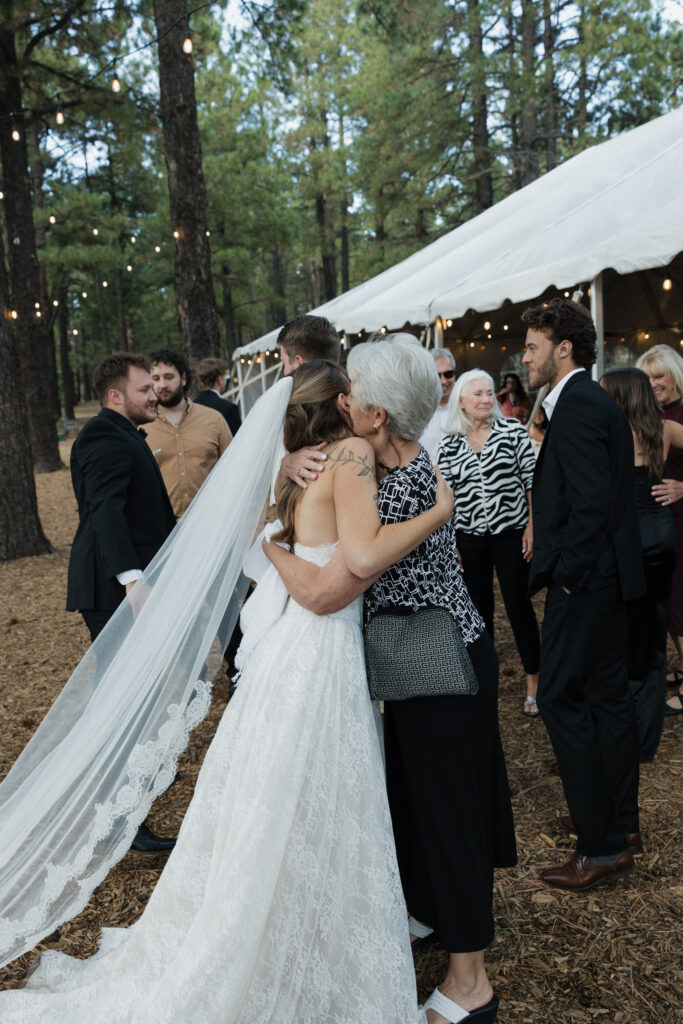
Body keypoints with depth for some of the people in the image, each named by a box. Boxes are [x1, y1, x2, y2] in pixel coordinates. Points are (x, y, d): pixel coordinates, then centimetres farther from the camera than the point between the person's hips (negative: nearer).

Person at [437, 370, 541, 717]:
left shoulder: (512, 431, -3)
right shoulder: (448, 446, 2)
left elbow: (531, 480, -3)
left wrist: (532, 527, -7)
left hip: (511, 532, -2)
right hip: (469, 536, 2)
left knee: (519, 604, 0)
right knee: (479, 608, 11)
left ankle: (534, 683, 13)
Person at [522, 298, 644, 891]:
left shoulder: (577, 406, -16)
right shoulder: (599, 402, 15)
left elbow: (591, 502, -25)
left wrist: (569, 573, -16)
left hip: (585, 580, -10)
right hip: (610, 575, 10)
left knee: (561, 698, -5)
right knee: (609, 695, 16)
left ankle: (602, 846, 3)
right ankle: (622, 820, 29)